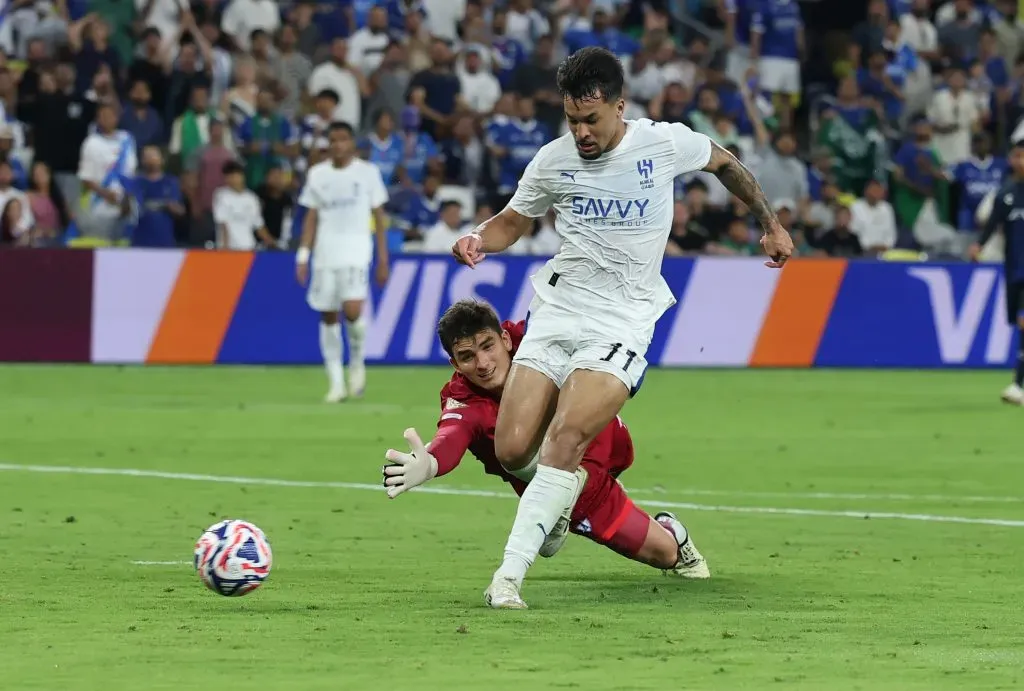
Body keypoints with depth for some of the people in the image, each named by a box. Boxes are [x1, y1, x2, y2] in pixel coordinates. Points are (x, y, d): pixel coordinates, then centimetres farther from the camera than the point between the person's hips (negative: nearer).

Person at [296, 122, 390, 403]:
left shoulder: (367, 172, 3)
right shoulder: (317, 174, 9)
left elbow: (379, 216, 6)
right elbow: (311, 218, 11)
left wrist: (383, 258, 2)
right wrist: (303, 255, 1)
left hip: (356, 251, -3)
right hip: (325, 253, 3)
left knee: (352, 310, -21)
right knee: (328, 317, 2)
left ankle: (357, 361, 6)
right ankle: (336, 382, 9)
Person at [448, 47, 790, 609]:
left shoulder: (667, 144, -5)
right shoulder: (553, 161, 0)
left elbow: (724, 163, 16)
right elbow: (513, 221, 16)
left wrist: (771, 225, 24)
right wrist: (479, 240, -7)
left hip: (623, 321, -3)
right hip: (557, 308, 3)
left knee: (565, 439, -23)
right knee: (512, 450, -8)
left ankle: (510, 573, -24)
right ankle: (559, 497, 29)